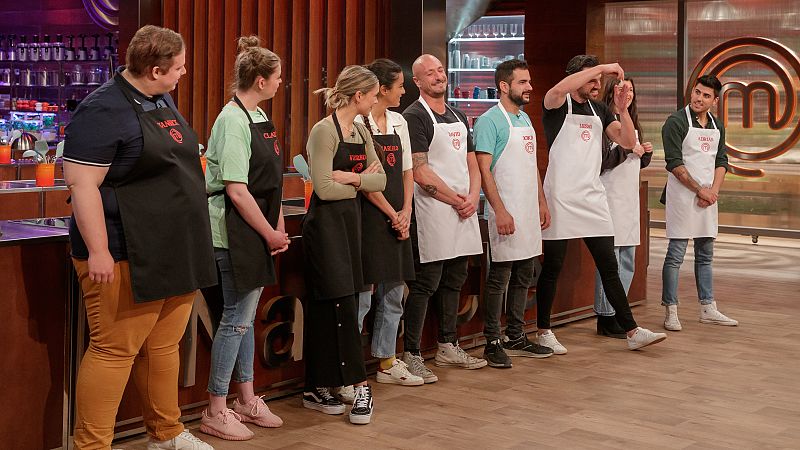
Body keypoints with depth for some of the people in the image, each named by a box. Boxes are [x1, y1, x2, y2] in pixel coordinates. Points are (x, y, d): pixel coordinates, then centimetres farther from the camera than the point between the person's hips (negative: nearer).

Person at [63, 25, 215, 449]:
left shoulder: (163, 100, 13)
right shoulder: (104, 110, -15)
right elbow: (81, 183, -19)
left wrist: (191, 243, 25)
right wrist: (98, 252, -23)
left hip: (175, 253, 9)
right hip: (129, 256, -9)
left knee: (163, 346, 15)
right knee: (114, 350, -3)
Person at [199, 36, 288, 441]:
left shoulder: (258, 116, 12)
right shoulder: (233, 121, -16)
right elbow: (236, 191, -20)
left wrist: (278, 226, 7)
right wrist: (271, 235, -13)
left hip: (257, 232, 9)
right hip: (235, 230, -9)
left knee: (246, 315, 16)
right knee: (237, 318, -3)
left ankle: (246, 401, 26)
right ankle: (215, 411, 8)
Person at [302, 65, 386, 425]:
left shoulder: (361, 131, 12)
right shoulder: (324, 131, -13)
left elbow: (380, 180, 6)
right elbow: (324, 189, -20)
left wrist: (352, 177, -12)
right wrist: (362, 182, -4)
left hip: (351, 222, 8)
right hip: (325, 224, -8)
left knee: (326, 307, 10)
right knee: (342, 304, -9)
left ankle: (318, 389, 14)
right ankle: (359, 385, -5)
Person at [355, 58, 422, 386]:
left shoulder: (399, 122, 12)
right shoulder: (358, 123, -11)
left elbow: (406, 171, 14)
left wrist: (405, 212, 1)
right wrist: (392, 214, -11)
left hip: (397, 220, 8)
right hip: (369, 219, -8)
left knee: (393, 294, 13)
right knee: (362, 297, -4)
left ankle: (387, 364, 23)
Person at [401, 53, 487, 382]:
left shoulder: (458, 117, 17)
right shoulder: (414, 116, -8)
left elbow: (472, 164, 18)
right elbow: (420, 174, -16)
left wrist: (473, 198, -1)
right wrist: (456, 201, -11)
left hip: (463, 212, 8)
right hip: (432, 213, -8)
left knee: (454, 281, 15)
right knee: (425, 284, -6)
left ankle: (448, 348, 26)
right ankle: (411, 356, 0)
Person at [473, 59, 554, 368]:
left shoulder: (526, 120, 15)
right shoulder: (490, 121, -11)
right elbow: (483, 169, -17)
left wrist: (542, 202, 16)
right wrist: (500, 211, -22)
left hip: (529, 213, 9)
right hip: (506, 214, -8)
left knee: (523, 277, 13)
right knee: (500, 278, -3)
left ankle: (516, 337, 24)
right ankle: (492, 342, 6)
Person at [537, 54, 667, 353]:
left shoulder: (599, 110, 14)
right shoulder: (557, 105, -4)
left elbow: (628, 141, 7)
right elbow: (560, 89, -29)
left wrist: (622, 109, -8)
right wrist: (602, 67, -24)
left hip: (593, 198, 6)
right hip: (560, 198, -5)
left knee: (609, 267, 5)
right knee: (551, 268, 4)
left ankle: (632, 332, 8)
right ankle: (544, 333, 15)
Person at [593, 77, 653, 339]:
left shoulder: (632, 123, 18)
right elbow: (598, 162, -15)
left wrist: (646, 152, 5)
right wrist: (626, 149, -18)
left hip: (630, 198, 9)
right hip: (610, 197, -9)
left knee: (627, 263, 12)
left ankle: (618, 313, 20)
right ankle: (605, 319, -1)